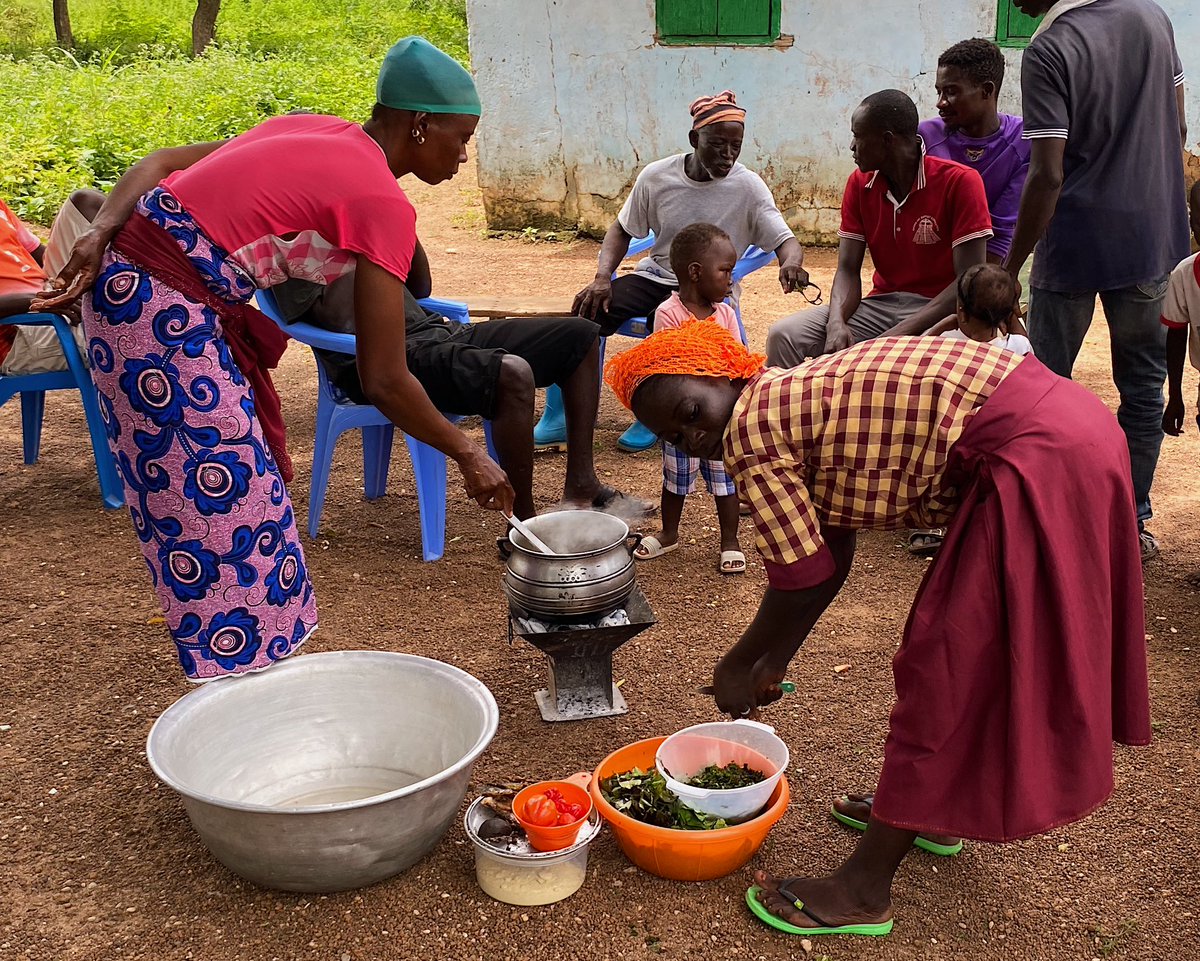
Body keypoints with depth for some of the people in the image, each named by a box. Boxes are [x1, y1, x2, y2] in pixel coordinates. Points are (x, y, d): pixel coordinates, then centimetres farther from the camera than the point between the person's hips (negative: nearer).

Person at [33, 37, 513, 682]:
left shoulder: (312, 134, 13)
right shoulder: (383, 204, -12)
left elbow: (160, 162, 8)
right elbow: (384, 382, -13)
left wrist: (101, 236, -4)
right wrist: (468, 456, -1)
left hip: (125, 277, 9)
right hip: (167, 313, -9)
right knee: (222, 495, 1)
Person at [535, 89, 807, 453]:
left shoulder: (748, 187, -9)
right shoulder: (657, 176, -4)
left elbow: (785, 240, -13)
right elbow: (622, 231, 6)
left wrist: (791, 263, -38)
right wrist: (602, 277, -11)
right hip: (656, 275, 3)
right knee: (588, 311, -22)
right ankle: (560, 418, -12)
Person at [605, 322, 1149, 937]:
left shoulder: (751, 430, -10)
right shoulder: (798, 398, 17)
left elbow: (802, 579, -6)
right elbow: (828, 558, 21)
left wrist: (739, 666, 9)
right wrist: (773, 665, 25)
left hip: (1032, 460, -10)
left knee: (941, 672, -3)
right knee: (962, 643, 22)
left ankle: (865, 890, 8)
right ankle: (934, 810, 40)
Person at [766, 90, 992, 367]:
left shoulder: (959, 182, -11)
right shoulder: (860, 184, 6)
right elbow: (848, 269, 2)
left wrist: (898, 334, -24)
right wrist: (837, 323, -21)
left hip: (940, 309, -5)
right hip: (881, 304, 5)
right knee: (783, 336, -15)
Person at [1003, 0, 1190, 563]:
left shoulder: (1049, 49, -16)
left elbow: (1047, 176, -21)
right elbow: (1178, 128, 11)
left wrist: (1011, 268, -14)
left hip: (1077, 242, -6)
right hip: (1153, 236, 6)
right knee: (1143, 385, 13)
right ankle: (1131, 525, 20)